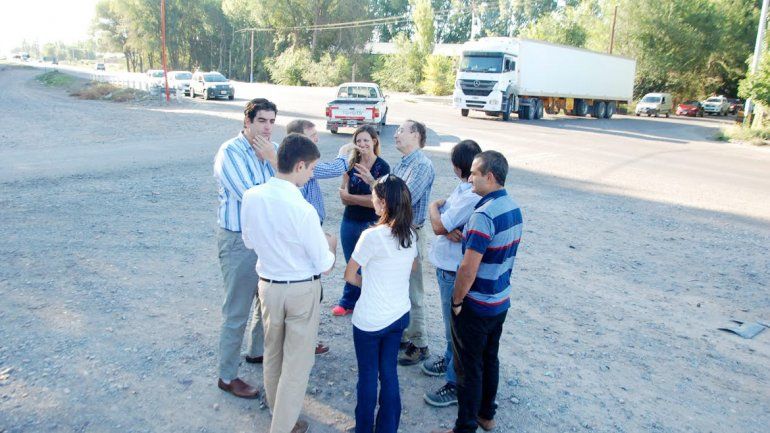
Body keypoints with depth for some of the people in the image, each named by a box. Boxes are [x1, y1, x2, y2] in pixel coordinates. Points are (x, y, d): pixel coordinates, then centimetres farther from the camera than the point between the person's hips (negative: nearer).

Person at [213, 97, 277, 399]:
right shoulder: (230, 152, -18)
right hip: (239, 241, -7)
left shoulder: (271, 149, 2)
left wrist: (272, 158, -15)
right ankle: (227, 376, 20)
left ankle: (257, 350, 46)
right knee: (237, 311, 3)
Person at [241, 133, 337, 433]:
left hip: (267, 284, 6)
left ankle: (275, 407, 48)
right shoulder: (302, 209, -27)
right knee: (297, 361, 12)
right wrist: (329, 244, 3)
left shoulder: (251, 197, -10)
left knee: (272, 352, 25)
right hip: (301, 290, -6)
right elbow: (324, 265, -18)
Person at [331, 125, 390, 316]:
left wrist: (350, 196, -15)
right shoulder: (351, 164, 2)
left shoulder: (382, 167, -10)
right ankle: (349, 302, 33)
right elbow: (344, 198, -3)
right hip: (350, 222, 4)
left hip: (372, 224, -4)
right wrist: (365, 198, -21)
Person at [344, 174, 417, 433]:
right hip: (399, 315, 6)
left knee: (368, 376, 13)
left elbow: (349, 275, -12)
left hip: (370, 320, -6)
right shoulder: (410, 235, -2)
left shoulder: (372, 236, -22)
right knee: (389, 373, 18)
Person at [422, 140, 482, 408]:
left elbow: (438, 226, -22)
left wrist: (433, 208, -3)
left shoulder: (472, 197, -26)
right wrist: (449, 230, -19)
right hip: (446, 264, 10)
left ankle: (456, 384, 16)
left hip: (455, 270, -10)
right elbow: (442, 224, 3)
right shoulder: (463, 187, 5)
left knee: (456, 326, 3)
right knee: (451, 323, 25)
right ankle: (450, 360, 45)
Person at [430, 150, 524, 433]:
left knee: (469, 368, 7)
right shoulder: (514, 208, 2)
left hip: (476, 306, -8)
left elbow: (468, 269, -27)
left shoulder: (484, 215, -27)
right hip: (501, 301, 8)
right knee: (490, 359, 23)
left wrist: (457, 301, -14)